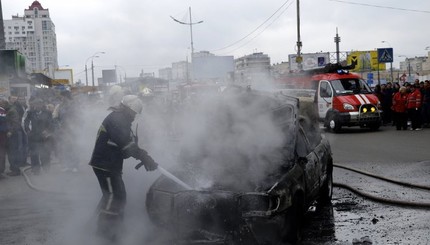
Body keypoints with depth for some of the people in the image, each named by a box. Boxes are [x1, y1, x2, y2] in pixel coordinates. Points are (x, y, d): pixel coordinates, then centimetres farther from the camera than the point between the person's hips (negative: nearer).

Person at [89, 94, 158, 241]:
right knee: (115, 196, -10)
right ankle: (105, 231, -5)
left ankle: (104, 229, 29)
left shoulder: (121, 120, 18)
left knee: (113, 195, 18)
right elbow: (127, 144, -27)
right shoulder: (116, 119, -17)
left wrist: (144, 157, 7)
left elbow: (129, 142, 19)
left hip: (110, 164, 11)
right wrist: (145, 157, -25)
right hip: (104, 164, -11)